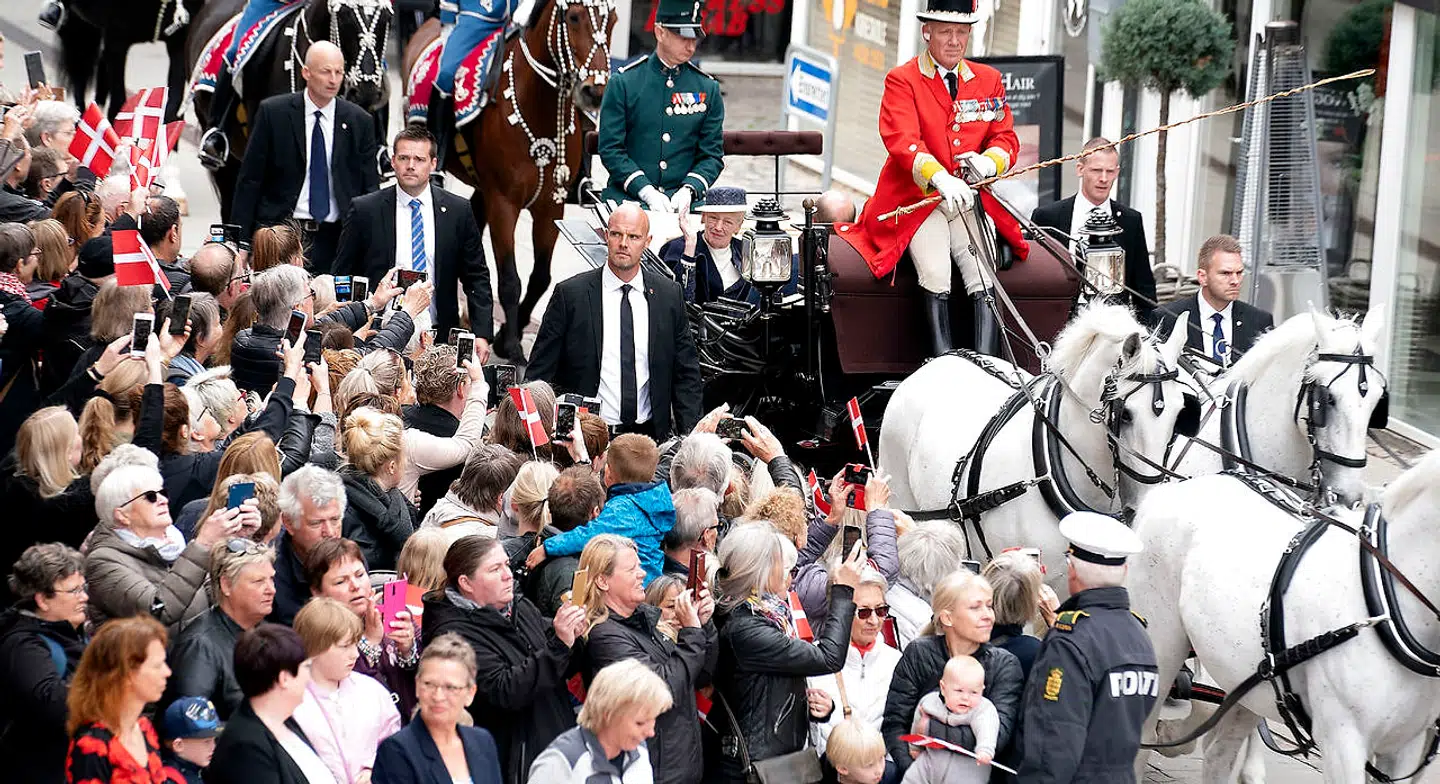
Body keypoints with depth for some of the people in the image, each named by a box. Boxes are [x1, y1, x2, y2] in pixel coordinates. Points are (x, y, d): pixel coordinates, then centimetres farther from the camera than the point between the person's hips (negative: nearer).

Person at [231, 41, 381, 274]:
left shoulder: (359, 121, 5)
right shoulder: (273, 112, 1)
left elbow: (370, 187, 9)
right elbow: (250, 179, 3)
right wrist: (241, 240, -1)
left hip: (335, 239, 1)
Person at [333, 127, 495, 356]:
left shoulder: (458, 211, 5)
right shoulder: (365, 210, 2)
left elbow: (477, 278, 9)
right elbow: (343, 277, 6)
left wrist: (481, 334, 0)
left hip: (439, 337, 1)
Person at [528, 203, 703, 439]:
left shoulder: (669, 294, 8)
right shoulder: (570, 294, -1)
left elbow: (686, 374, 12)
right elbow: (539, 373, 2)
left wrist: (690, 438, 3)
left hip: (651, 435, 3)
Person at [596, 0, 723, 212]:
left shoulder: (708, 88, 11)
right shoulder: (623, 83, 3)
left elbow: (713, 155, 10)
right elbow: (610, 149, -2)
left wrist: (688, 190, -10)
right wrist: (647, 192, -15)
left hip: (685, 202, 3)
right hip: (629, 198, -2)